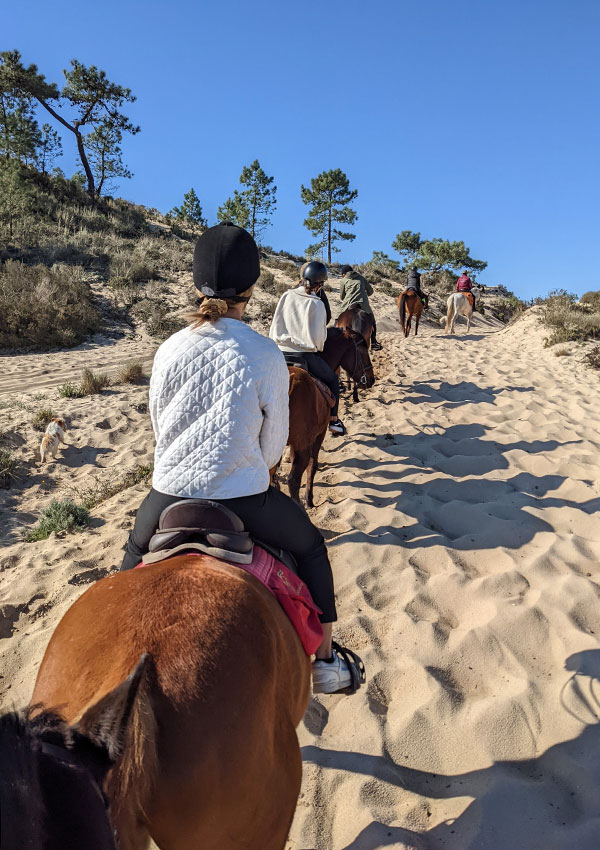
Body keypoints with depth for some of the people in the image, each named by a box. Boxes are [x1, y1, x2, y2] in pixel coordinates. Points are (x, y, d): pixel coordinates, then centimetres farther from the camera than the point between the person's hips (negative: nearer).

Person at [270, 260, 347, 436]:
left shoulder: (287, 295, 1)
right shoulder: (317, 304, -11)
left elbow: (274, 328, 4)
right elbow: (317, 338, -13)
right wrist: (318, 348, 7)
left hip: (282, 353, 4)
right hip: (306, 355, -4)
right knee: (332, 379, 20)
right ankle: (333, 420, 23)